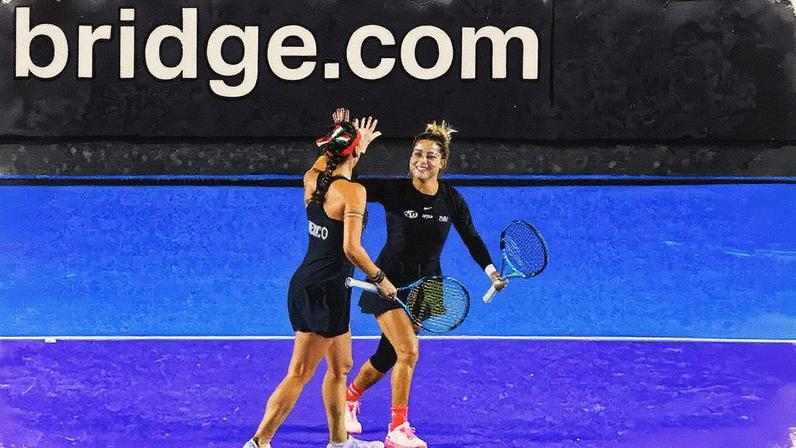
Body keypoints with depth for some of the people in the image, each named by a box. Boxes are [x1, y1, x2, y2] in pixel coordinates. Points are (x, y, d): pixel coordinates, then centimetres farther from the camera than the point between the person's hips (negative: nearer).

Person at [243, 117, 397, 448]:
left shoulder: (311, 181, 4)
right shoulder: (353, 191, -17)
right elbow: (351, 249, -23)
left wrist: (359, 144, 37)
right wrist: (381, 279, -11)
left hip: (307, 283, 9)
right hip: (325, 291, -9)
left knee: (341, 367, 21)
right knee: (299, 374, -1)